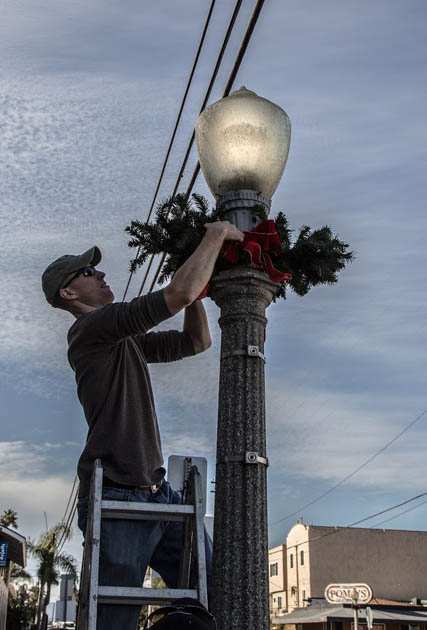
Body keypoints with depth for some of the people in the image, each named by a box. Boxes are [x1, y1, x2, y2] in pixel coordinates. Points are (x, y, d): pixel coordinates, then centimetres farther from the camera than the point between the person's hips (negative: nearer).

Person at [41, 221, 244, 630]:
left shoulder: (127, 339, 22)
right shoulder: (90, 328, -8)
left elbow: (197, 341, 27)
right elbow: (178, 294, -19)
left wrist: (195, 289, 14)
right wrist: (216, 234, -7)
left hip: (157, 494, 9)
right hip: (118, 500, -9)